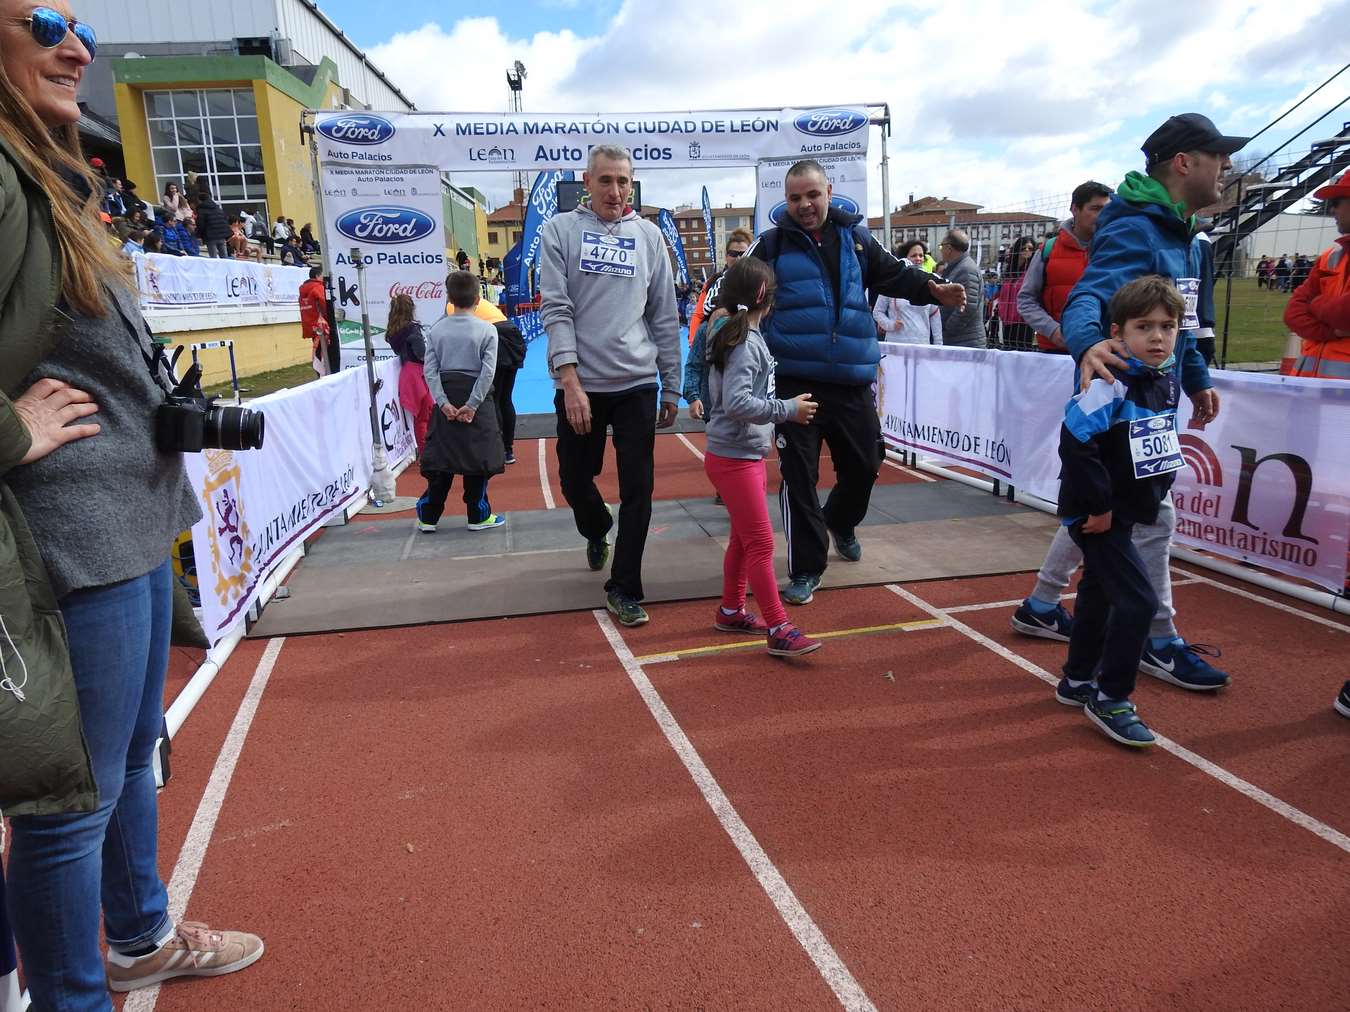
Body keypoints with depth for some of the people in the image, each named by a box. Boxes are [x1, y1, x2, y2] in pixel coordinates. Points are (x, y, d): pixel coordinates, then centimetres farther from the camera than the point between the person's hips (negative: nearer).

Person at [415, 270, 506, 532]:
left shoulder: (436, 329, 3)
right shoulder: (487, 330, -4)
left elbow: (430, 370, -3)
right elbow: (488, 371, -11)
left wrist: (443, 402, -5)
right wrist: (472, 404, -10)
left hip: (446, 397, 3)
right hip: (475, 395, -3)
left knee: (441, 457, 9)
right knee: (477, 458, 5)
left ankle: (428, 516, 12)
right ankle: (478, 516, 11)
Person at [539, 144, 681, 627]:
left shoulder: (649, 236, 7)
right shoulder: (560, 231, 1)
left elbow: (664, 316, 9)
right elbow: (555, 310, -7)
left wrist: (672, 387, 8)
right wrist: (570, 381, -16)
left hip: (637, 384, 1)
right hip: (580, 385, -1)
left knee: (637, 489, -1)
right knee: (575, 479, 11)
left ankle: (624, 588, 12)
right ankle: (597, 532, 45)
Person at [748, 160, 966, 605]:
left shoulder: (856, 239, 10)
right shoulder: (771, 246, 2)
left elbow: (895, 274, 13)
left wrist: (932, 288, -5)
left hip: (853, 382, 3)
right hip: (795, 383, -3)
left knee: (863, 464, 15)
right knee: (799, 473, -2)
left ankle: (840, 522, 47)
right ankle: (806, 568, 10)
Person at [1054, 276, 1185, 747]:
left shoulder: (1166, 381, 6)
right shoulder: (1111, 383, -21)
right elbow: (1075, 443, -28)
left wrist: (1156, 491, 11)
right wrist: (1098, 506, -23)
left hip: (1126, 511, 9)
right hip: (1095, 514, -9)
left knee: (1099, 593, 19)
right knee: (1137, 600, -11)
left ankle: (1078, 680, 36)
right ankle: (1110, 699, 4)